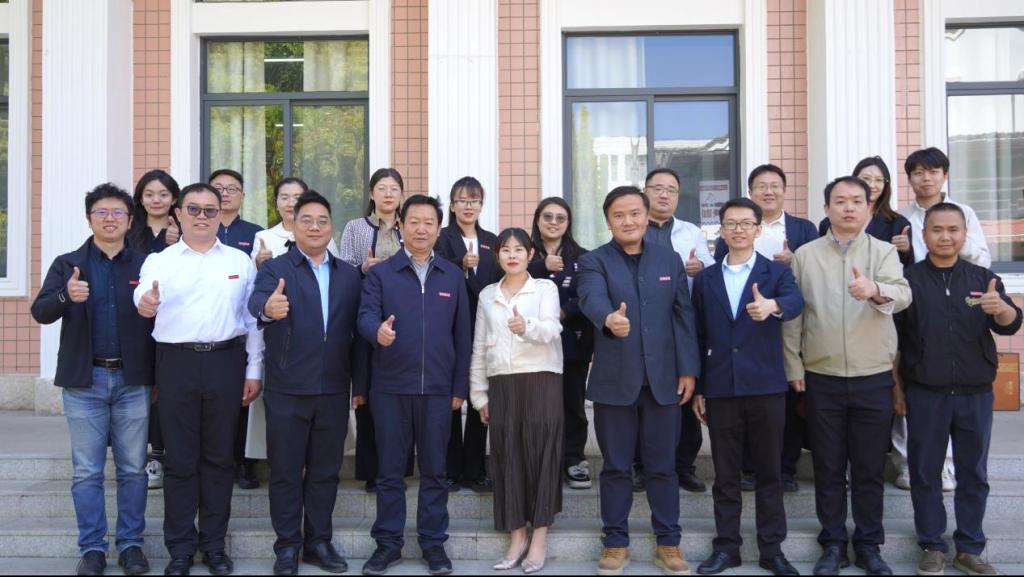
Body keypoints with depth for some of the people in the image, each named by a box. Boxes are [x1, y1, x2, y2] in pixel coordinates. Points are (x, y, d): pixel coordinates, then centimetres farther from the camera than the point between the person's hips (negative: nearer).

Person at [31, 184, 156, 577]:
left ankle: (131, 544, 18)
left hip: (133, 381, 0)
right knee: (87, 471, 6)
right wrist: (65, 296, -27)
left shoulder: (146, 264, 4)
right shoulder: (67, 264, 5)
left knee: (132, 469, 7)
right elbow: (40, 312, -5)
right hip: (84, 381, 0)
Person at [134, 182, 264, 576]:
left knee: (219, 456, 9)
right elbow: (146, 293, -13)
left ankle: (214, 544, 21)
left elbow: (252, 319, 8)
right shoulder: (159, 261, 6)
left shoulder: (240, 261, 9)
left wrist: (254, 370, 4)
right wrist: (145, 302, -37)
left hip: (226, 362, 1)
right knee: (180, 458, 5)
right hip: (176, 363, -1)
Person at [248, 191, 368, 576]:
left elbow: (357, 332, 8)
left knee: (325, 471, 12)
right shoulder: (275, 268, -3)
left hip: (334, 390, 3)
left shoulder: (349, 275, 8)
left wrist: (360, 383, 6)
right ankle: (287, 546, 20)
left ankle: (319, 543, 25)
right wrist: (268, 308, -48)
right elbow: (257, 300, -24)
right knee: (285, 471, 7)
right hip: (287, 389, -3)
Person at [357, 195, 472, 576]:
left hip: (437, 388, 1)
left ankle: (433, 542, 20)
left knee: (434, 469, 9)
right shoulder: (380, 274, 4)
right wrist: (377, 331, -33)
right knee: (390, 469, 7)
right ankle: (388, 542, 19)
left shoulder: (453, 276, 9)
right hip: (390, 387, -1)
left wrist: (460, 387, 5)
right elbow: (366, 316, -9)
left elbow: (462, 334, 9)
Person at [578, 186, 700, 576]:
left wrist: (688, 369, 0)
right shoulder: (594, 261, -2)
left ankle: (668, 543, 22)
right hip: (614, 380, -2)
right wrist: (609, 318, -46)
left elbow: (683, 316, 6)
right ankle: (616, 543, 21)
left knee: (663, 465, 10)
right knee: (616, 466, 8)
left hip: (663, 378, 2)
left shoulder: (669, 260, 7)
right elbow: (592, 298, -23)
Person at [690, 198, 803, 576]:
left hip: (766, 388, -1)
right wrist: (696, 389, 6)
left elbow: (796, 301, -20)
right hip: (720, 390, 2)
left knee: (769, 472, 7)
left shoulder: (777, 272, 3)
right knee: (725, 474, 9)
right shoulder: (705, 279, 9)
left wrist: (772, 305, -43)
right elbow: (698, 337, 9)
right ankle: (727, 547, 19)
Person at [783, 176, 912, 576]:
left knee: (870, 468, 10)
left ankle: (869, 545, 25)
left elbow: (902, 294, -18)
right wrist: (793, 366, -1)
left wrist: (876, 291, -40)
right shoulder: (805, 255, 2)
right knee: (828, 467, 9)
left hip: (874, 379, 0)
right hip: (821, 378, 0)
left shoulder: (884, 252, 1)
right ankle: (833, 544, 23)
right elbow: (792, 314, 3)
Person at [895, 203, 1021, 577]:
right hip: (925, 394, -1)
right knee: (926, 473, 6)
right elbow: (893, 340, 2)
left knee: (974, 474, 10)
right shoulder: (909, 280, -1)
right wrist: (897, 388, 1)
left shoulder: (983, 278, 4)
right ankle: (932, 546, 19)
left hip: (976, 394, 2)